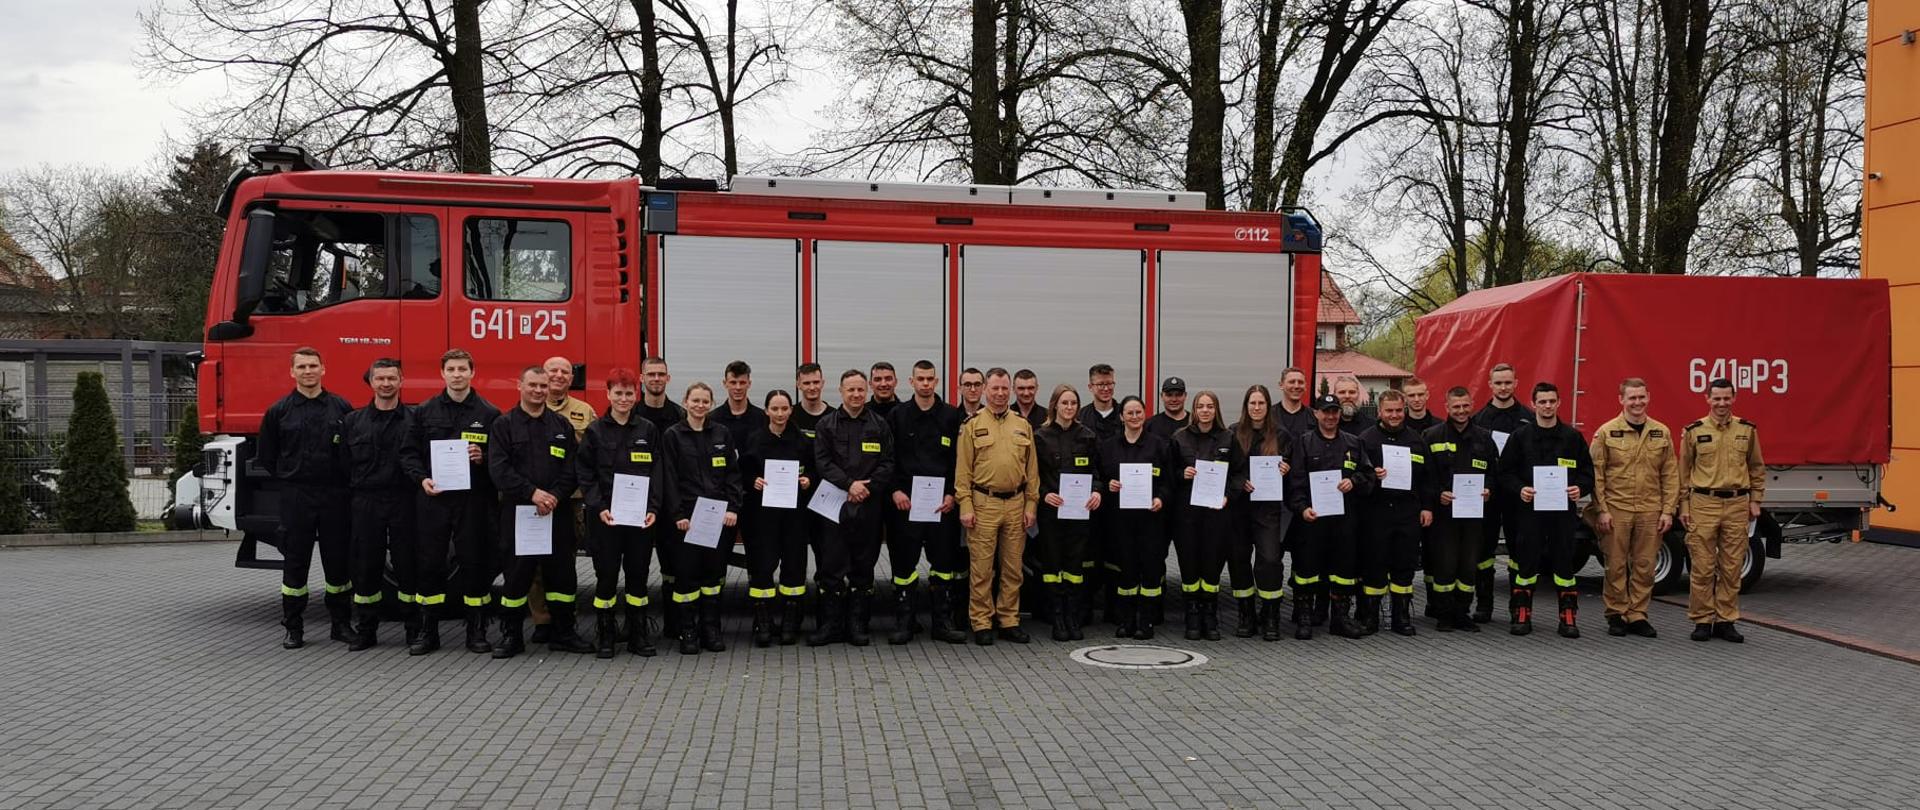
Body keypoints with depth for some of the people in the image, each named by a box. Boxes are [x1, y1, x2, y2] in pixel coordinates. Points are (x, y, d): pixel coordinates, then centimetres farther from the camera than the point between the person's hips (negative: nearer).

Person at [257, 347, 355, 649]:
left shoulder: (341, 407, 4)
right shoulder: (279, 411, 4)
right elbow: (266, 457, 9)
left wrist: (343, 480, 1)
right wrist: (289, 480, 6)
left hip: (334, 496, 0)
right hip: (295, 497, 0)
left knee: (338, 561, 5)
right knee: (295, 562, 4)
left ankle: (341, 623, 16)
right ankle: (293, 628, 11)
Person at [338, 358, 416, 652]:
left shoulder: (414, 420, 2)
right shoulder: (353, 422, 8)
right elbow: (344, 463, 8)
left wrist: (419, 486, -8)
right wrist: (357, 490, 2)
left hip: (403, 502, -2)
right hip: (365, 503, 2)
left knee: (407, 564, 2)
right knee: (366, 567, 6)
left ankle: (414, 628, 11)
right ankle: (365, 630, 15)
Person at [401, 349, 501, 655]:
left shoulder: (489, 413, 2)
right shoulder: (425, 411, 8)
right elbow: (409, 452, 8)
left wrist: (483, 458, -16)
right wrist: (421, 478, -7)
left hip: (473, 500, -1)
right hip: (433, 498, 2)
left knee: (474, 563, 2)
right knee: (429, 563, 4)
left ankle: (476, 632, 13)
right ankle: (428, 632, 14)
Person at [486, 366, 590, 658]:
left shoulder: (561, 425, 11)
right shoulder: (503, 425, 2)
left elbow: (572, 469, 5)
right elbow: (498, 469, -8)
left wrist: (555, 496, -11)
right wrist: (532, 493, -17)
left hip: (556, 513, 3)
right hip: (517, 513, -3)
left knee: (561, 573, 5)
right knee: (517, 574, 2)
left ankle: (563, 633, 16)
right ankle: (511, 636, 12)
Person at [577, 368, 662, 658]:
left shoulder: (648, 430, 7)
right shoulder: (595, 431, 2)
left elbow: (656, 473, 5)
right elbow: (585, 474, -1)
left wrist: (653, 509, -6)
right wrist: (598, 508, -12)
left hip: (641, 516, 2)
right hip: (605, 516, -1)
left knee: (638, 573, 5)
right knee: (606, 574, 2)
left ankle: (638, 634, 15)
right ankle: (605, 635, 13)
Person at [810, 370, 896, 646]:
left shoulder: (879, 425, 9)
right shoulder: (827, 424, 6)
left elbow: (887, 464, 4)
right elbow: (822, 462, -2)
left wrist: (867, 488, -11)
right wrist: (849, 484, -14)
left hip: (869, 506, 1)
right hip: (834, 505, -1)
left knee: (864, 567, 6)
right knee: (831, 566, -2)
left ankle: (859, 625, 13)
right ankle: (831, 624, 6)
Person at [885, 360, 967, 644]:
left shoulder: (951, 416, 7)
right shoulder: (897, 416, 7)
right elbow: (888, 458, 5)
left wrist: (952, 494, -4)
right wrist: (895, 490, -7)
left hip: (942, 501, 1)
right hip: (905, 500, -1)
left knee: (944, 561, 3)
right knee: (904, 562, 2)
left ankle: (942, 621, 11)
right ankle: (903, 622, 10)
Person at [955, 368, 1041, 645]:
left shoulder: (1023, 426, 12)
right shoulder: (972, 425, 1)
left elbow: (1032, 469, 12)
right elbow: (963, 469, -2)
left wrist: (1031, 505, 5)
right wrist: (965, 506, -9)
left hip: (1016, 504, 3)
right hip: (984, 504, -3)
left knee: (1013, 568, 8)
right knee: (981, 568, -1)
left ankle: (1009, 621, 17)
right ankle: (982, 623, 7)